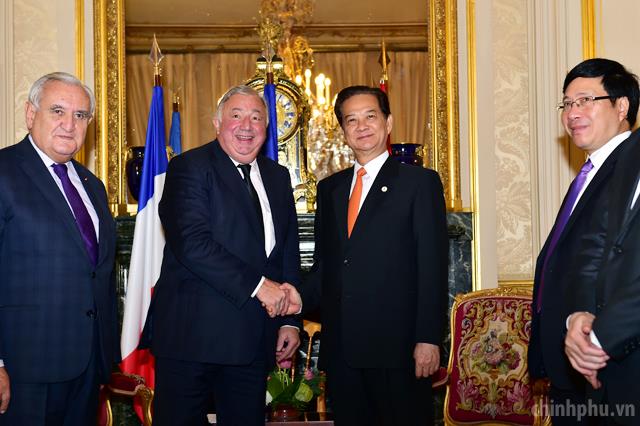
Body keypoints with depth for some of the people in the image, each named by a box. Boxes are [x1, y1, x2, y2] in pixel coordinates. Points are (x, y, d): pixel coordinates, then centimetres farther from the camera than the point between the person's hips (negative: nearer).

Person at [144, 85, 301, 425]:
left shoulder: (278, 177, 15)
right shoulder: (189, 167, -5)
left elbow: (289, 251, 17)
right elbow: (192, 243, -18)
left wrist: (290, 319, 10)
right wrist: (258, 285, -18)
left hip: (253, 338, 6)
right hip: (192, 333, -5)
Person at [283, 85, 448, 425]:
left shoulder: (420, 182, 0)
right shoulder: (329, 188, 16)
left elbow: (432, 267, -6)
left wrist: (428, 338, -12)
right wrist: (302, 297, -1)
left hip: (397, 346, -5)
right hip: (340, 349, 5)